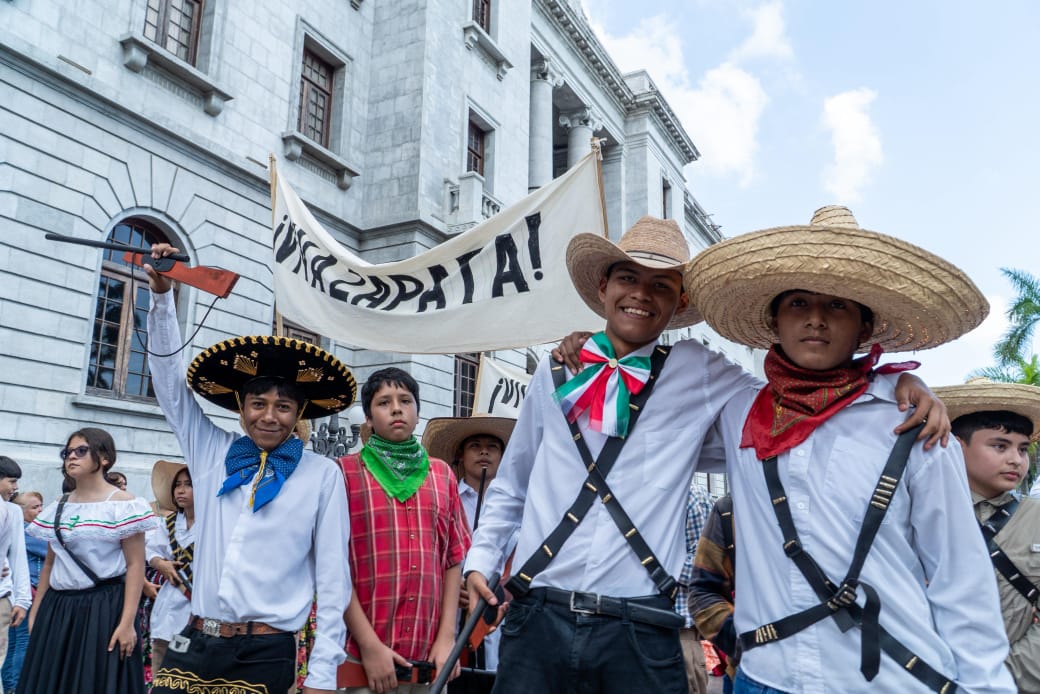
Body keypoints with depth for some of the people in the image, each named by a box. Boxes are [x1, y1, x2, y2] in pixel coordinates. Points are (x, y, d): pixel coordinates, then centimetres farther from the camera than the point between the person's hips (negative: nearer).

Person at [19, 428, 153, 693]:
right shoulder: (57, 508, 11)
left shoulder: (122, 504, -8)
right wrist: (35, 611, 12)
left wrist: (127, 622, -17)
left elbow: (135, 565, -12)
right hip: (57, 609, 6)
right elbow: (50, 563, 16)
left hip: (104, 608, -6)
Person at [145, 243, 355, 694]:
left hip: (267, 655, -3)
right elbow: (169, 379, 9)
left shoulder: (322, 476, -4)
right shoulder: (211, 453, 7)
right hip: (193, 645, 3)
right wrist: (162, 294, 2)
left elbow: (332, 576, -4)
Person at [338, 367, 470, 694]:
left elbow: (454, 558, 8)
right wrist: (369, 645, -11)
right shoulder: (346, 471, -1)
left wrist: (446, 637, -1)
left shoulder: (442, 474, 10)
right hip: (366, 657, -3)